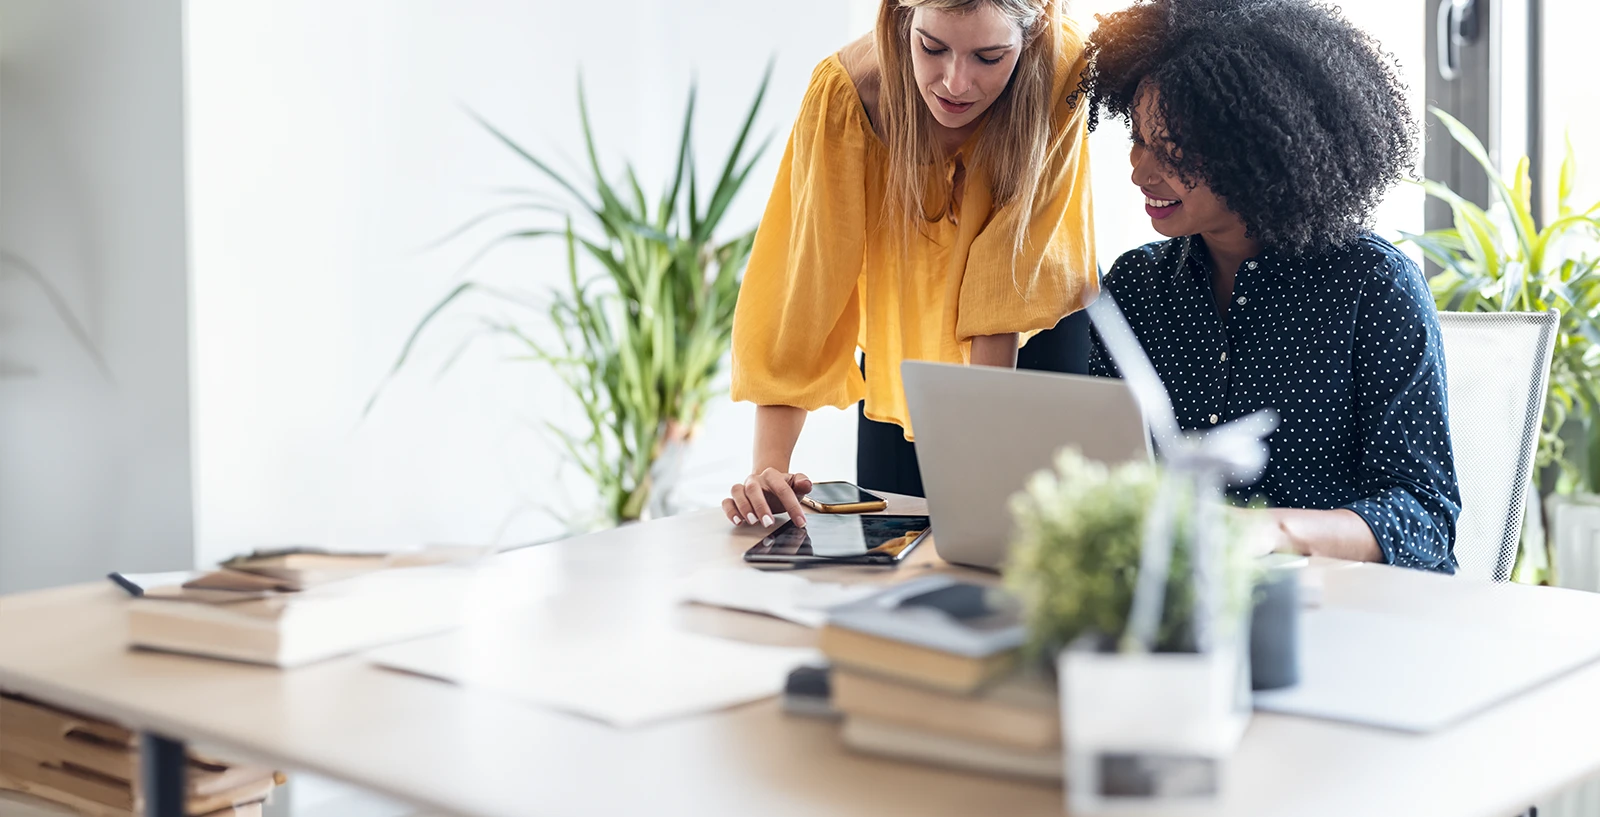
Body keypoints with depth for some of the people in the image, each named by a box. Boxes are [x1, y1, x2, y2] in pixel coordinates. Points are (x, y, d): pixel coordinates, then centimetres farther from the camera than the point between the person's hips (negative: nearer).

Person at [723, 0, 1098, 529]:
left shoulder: (1062, 70, -29)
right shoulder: (845, 93, -29)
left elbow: (1008, 274, -27)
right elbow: (808, 278, -30)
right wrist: (767, 465, -36)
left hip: (1036, 346, 0)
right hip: (900, 355, 0)